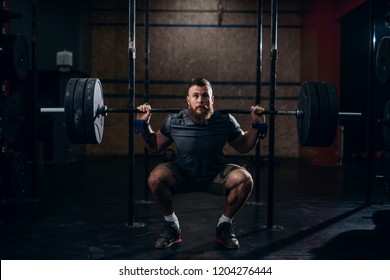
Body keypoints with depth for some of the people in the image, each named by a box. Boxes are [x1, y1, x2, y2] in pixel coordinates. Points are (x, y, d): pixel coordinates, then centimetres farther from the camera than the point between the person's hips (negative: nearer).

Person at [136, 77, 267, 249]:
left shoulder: (226, 121, -14)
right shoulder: (174, 122, -14)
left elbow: (244, 147, 3)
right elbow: (154, 147, 1)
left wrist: (257, 126, -12)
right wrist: (145, 125, -13)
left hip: (215, 176, 0)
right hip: (182, 176, 0)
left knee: (244, 179, -28)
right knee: (155, 178, -30)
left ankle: (224, 227, -2)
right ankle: (171, 227, -4)